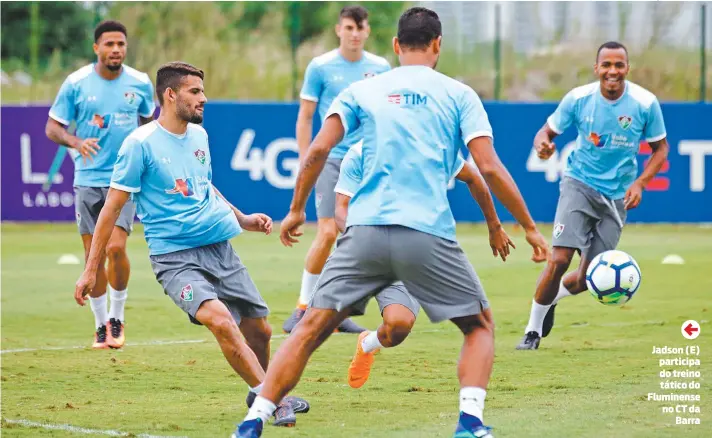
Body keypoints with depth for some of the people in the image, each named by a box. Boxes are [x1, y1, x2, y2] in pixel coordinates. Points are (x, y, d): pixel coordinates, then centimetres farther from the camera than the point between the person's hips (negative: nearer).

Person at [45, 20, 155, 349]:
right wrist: (76, 142, -19)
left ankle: (117, 317, 4)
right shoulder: (76, 83, -3)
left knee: (116, 248, -15)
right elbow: (52, 127, 0)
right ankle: (100, 324, 18)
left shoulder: (140, 83, 1)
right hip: (88, 181, 1)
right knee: (93, 255, 2)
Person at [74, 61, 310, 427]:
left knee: (259, 329, 7)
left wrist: (242, 219, 21)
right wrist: (90, 270, -6)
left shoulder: (199, 135, 11)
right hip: (174, 257, -7)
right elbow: (113, 206, -6)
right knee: (219, 319, -29)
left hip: (220, 249, 7)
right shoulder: (141, 144, -9)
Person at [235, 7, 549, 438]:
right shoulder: (458, 94, 9)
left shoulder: (361, 91, 13)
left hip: (365, 231, 2)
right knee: (480, 325, 16)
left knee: (310, 329, 7)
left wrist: (296, 210, 15)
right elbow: (489, 168, 1)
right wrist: (530, 227, 7)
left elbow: (318, 151, 3)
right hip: (429, 234, -1)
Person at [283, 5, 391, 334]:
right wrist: (304, 162, -4)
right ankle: (303, 308, -3)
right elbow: (304, 117, 2)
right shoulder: (320, 67, -1)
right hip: (331, 159, -3)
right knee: (327, 233, -13)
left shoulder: (380, 68, 7)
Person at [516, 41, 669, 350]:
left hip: (616, 196, 1)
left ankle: (553, 295, 38)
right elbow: (547, 131, 1)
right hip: (579, 184, -1)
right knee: (559, 260, -18)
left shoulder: (645, 103, -10)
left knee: (589, 279, 2)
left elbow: (660, 148, 2)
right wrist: (542, 144, -24)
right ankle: (533, 330, 1)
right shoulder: (578, 98, -10)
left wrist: (640, 182, -13)